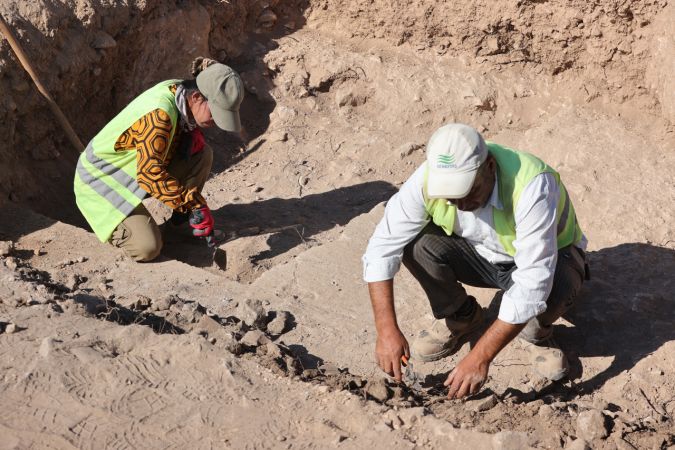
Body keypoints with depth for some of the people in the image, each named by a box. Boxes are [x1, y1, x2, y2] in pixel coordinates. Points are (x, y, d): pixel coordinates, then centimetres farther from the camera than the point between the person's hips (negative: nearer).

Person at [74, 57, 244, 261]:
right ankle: (106, 222, 6)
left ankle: (181, 217, 7)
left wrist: (193, 134, -12)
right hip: (102, 178, -8)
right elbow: (150, 173, -37)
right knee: (147, 248, -23)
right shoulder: (160, 114, -34)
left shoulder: (180, 92, -7)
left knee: (203, 154, -8)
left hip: (134, 170, 8)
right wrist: (196, 205, -34)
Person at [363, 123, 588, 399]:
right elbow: (382, 247, -23)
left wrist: (481, 357, -44)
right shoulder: (428, 180, -27)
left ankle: (536, 333, -1)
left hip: (543, 259, -3)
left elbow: (533, 283, -42)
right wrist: (387, 329, -32)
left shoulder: (532, 186, -39)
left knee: (555, 290, -38)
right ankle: (460, 318, 4)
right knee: (417, 243, -24)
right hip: (481, 256, 4)